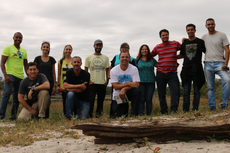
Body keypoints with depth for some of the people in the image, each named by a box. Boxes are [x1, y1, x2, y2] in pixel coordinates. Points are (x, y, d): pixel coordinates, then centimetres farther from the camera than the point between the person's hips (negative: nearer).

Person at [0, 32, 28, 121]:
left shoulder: (24, 51, 16)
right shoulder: (8, 48, 0)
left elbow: (26, 66, 21)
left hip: (20, 76, 6)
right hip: (10, 74, -5)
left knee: (17, 97, 7)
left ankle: (13, 115, 15)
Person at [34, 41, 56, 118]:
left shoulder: (51, 59, 8)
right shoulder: (37, 59, 5)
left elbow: (53, 73, 9)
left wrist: (54, 85, 4)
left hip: (49, 83, 1)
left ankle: (46, 118, 9)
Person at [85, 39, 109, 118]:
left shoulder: (105, 58, 11)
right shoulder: (89, 57, 7)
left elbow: (107, 70, 12)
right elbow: (85, 70, 7)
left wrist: (107, 80, 1)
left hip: (102, 84, 2)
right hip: (92, 83, -2)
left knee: (100, 101, 7)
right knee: (90, 100, -8)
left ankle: (98, 115, 17)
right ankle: (89, 116, -3)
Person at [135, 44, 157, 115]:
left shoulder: (152, 60, 12)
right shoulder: (137, 60, 7)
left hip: (150, 83, 1)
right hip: (141, 82, -1)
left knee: (149, 99, -1)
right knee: (141, 99, -4)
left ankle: (149, 115, 5)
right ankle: (141, 114, -1)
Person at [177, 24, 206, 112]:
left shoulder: (200, 42, 6)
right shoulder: (184, 43, 16)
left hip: (197, 69, -3)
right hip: (186, 70, 3)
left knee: (196, 90, 0)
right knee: (186, 91, 1)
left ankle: (195, 109, 6)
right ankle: (185, 110, 4)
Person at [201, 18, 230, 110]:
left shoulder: (222, 35, 3)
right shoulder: (204, 37, 14)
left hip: (219, 63, -3)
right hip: (208, 64, 4)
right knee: (210, 87, 5)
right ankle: (212, 107, 11)